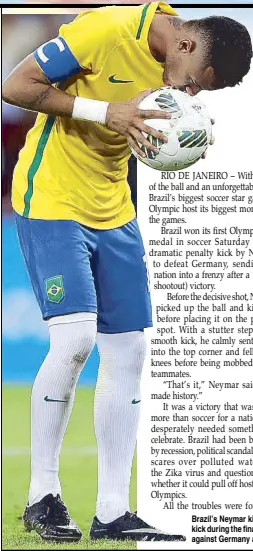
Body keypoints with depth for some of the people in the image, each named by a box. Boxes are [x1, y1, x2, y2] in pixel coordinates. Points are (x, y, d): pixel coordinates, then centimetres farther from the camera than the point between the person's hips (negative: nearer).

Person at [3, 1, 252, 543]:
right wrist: (104, 111, -24)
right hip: (51, 199, -8)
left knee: (127, 351, 2)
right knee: (74, 338, -19)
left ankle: (112, 512, 7)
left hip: (113, 209, 8)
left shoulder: (172, 66, 2)